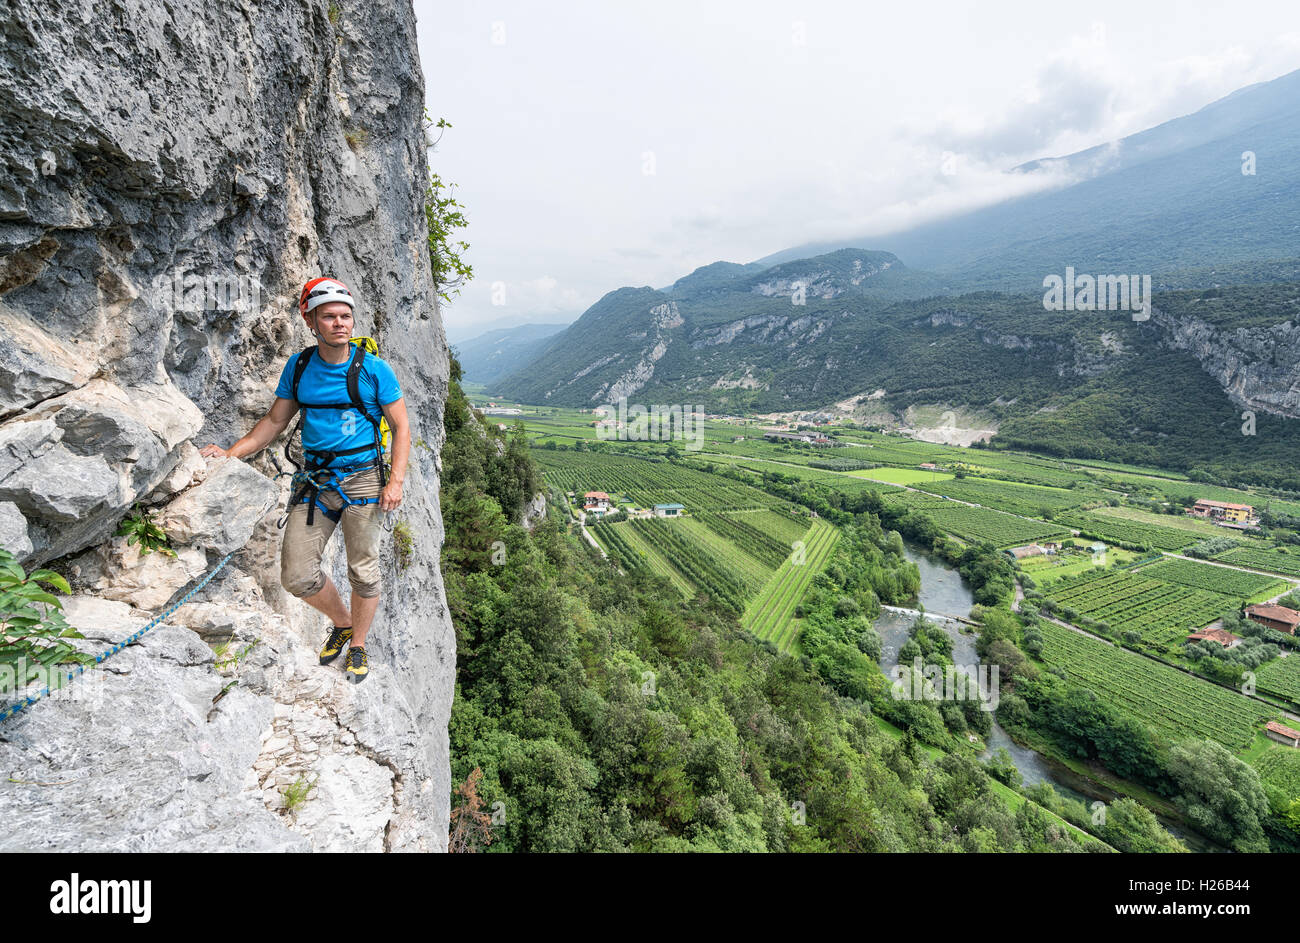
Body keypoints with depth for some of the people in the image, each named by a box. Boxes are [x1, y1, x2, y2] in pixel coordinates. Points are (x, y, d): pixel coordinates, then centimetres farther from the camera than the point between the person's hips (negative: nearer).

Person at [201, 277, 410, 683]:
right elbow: (275, 421, 13)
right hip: (314, 481, 3)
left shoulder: (374, 369, -5)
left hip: (363, 480, -3)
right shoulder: (298, 367, 5)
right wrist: (232, 452, 0)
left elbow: (401, 426, -3)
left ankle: (358, 645, 28)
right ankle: (342, 623, 28)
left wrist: (396, 481, -12)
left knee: (363, 572, 5)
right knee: (297, 576, 0)